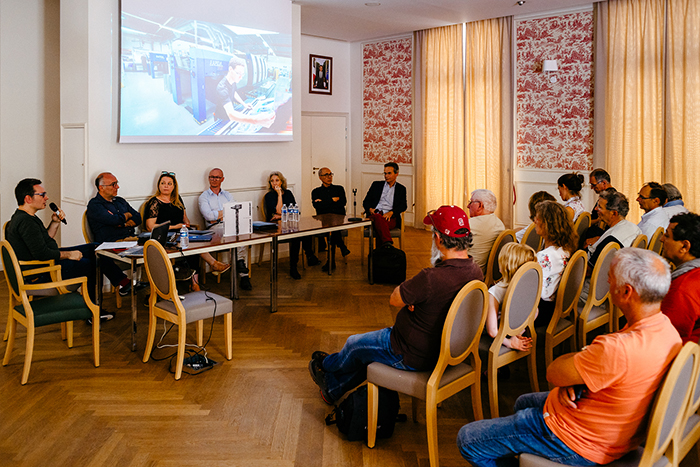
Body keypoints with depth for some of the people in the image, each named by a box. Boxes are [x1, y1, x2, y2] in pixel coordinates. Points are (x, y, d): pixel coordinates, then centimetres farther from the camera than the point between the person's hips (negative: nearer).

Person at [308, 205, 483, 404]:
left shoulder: (431, 278, -36)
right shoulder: (475, 272, -10)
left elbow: (394, 299, -17)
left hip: (413, 357, -8)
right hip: (444, 347, 8)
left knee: (354, 344, 20)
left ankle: (326, 365, 52)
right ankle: (333, 389, 47)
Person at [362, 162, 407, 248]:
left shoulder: (401, 189, 23)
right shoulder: (376, 185, 26)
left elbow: (403, 206, 8)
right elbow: (366, 201, 20)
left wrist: (391, 213, -13)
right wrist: (370, 209, -5)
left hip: (390, 217, 0)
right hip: (375, 214, 0)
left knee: (381, 226, -39)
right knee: (378, 218, -40)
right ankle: (388, 244, -63)